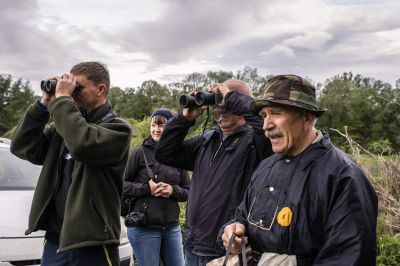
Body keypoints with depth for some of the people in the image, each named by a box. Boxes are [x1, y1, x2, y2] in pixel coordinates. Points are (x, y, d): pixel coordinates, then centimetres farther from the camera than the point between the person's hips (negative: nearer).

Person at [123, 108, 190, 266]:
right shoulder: (139, 153, -4)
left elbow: (187, 192, 10)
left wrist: (173, 190, -11)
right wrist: (146, 188, -18)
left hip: (172, 228, 4)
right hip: (144, 228, -4)